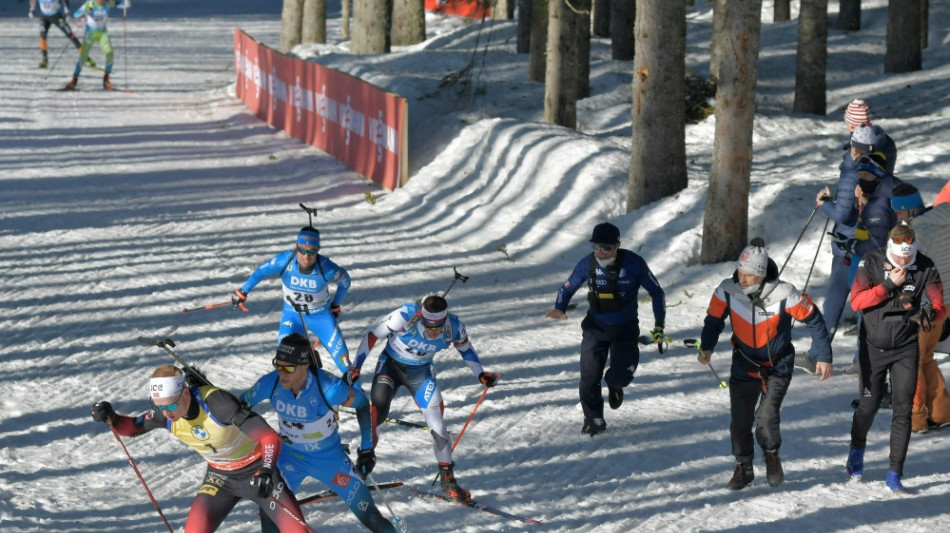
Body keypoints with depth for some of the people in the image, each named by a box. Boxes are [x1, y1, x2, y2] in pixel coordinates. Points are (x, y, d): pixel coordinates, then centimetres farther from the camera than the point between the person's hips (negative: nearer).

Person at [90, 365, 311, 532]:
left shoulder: (216, 402, -34)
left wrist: (265, 472, -53)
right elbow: (132, 427, 4)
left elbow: (270, 438, -37)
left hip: (256, 471, -4)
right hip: (219, 476, 4)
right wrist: (110, 417, -17)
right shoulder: (165, 412, -17)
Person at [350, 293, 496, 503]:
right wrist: (355, 366, -19)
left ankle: (448, 482, 4)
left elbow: (465, 348, 2)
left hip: (420, 373, 2)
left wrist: (480, 373, -7)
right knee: (377, 412, -22)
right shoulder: (405, 316, -32)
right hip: (390, 365, -2)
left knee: (436, 423, -7)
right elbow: (372, 334, -19)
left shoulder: (454, 327, -22)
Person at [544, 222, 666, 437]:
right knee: (589, 378, -6)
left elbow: (656, 292, -4)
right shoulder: (588, 264, -10)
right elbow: (567, 288, 4)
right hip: (596, 328, 2)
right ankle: (594, 420, 15)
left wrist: (659, 325, -7)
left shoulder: (634, 264, -16)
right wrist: (559, 309, -17)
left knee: (621, 375, -15)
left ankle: (614, 385, 25)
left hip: (625, 329, -2)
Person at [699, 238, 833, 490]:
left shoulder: (784, 295, -24)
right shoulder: (727, 291, -15)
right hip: (744, 367, 3)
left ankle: (772, 455, 12)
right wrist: (707, 347, -17)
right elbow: (714, 320, 0)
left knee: (766, 415, -18)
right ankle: (743, 467, 22)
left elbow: (813, 320, -11)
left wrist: (824, 356, -9)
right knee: (740, 420, -2)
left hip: (777, 368, -3)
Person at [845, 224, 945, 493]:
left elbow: (939, 307, -11)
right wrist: (889, 284, -24)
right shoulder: (871, 263, -10)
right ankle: (857, 451, 41)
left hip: (906, 348, 0)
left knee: (903, 408, -7)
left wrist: (929, 314, -35)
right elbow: (856, 301, -16)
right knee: (870, 402, 12)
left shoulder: (925, 268, -8)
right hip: (874, 346, 0)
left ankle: (895, 475, -4)